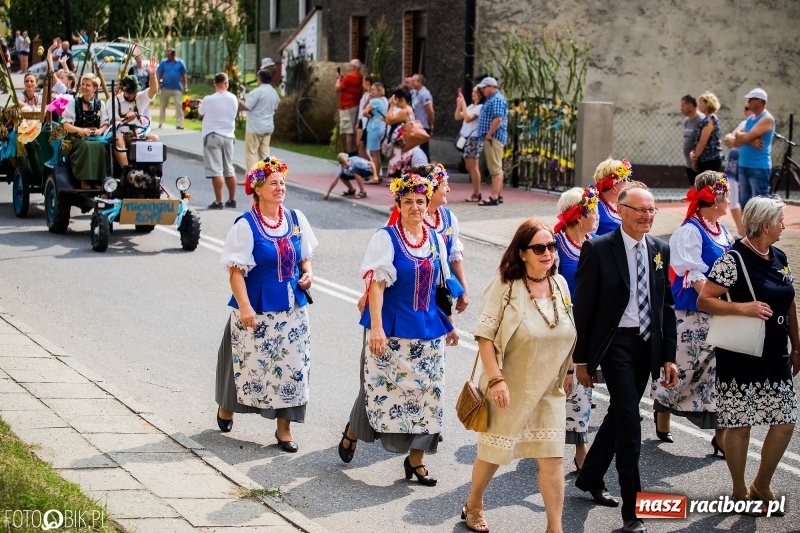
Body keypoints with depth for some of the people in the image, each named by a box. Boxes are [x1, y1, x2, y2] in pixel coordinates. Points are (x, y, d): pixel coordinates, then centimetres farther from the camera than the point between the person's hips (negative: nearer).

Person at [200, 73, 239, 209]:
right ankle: (232, 200, 19)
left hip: (212, 136, -5)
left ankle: (218, 201, -8)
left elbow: (200, 115, 1)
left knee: (216, 170, -5)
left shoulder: (208, 100, -13)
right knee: (229, 170, 14)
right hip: (228, 136, 5)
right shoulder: (233, 99, 0)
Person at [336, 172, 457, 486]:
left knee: (426, 394, 3)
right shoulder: (386, 238, -7)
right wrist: (376, 327, -22)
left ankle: (416, 459, 14)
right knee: (382, 388, 2)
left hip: (428, 331, 5)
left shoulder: (436, 240, 8)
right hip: (392, 331, -5)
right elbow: (376, 284, -14)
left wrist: (448, 326, 16)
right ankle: (352, 433, 29)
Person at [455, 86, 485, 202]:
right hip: (465, 138, 9)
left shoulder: (480, 107, -8)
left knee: (473, 166, -10)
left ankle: (477, 194, -8)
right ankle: (475, 193, 12)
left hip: (474, 138, -9)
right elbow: (458, 117, 17)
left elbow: (468, 118, -18)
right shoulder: (470, 106, 19)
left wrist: (463, 104, -15)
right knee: (469, 167, 8)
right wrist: (459, 104, 6)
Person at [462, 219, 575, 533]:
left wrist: (566, 373, 15)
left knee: (552, 457, 0)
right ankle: (473, 506, 37)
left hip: (549, 390, 4)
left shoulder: (559, 284, 2)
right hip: (510, 389, -4)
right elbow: (485, 335, -16)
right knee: (493, 452, 12)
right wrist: (496, 379, -21)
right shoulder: (505, 286, -14)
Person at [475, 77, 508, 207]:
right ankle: (499, 195, 17)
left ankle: (494, 197, -16)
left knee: (495, 168, -12)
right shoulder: (492, 99, 20)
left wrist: (488, 135, -20)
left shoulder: (497, 100, -14)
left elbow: (498, 119, -24)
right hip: (490, 138, 11)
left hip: (494, 138, -11)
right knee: (496, 168, 13)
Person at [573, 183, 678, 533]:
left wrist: (669, 356, 6)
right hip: (615, 343, -6)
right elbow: (583, 307, -7)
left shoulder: (660, 250, 7)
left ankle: (590, 478, 39)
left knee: (619, 415, 18)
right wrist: (581, 359, -7)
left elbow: (667, 305, 10)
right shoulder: (598, 249, -9)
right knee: (629, 425, -10)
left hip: (648, 345, 6)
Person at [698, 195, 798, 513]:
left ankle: (762, 486, 24)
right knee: (740, 424, 2)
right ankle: (740, 492, 17)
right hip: (741, 359, -7)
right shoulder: (734, 259, -13)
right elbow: (703, 300, -15)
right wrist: (743, 307, -26)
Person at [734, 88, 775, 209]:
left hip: (759, 168, -9)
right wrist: (750, 140, -10)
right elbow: (737, 141, 10)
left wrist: (740, 135, 3)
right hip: (744, 166, 9)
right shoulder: (749, 119, 16)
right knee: (744, 202, 13)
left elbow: (746, 137, -19)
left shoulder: (767, 119, -11)